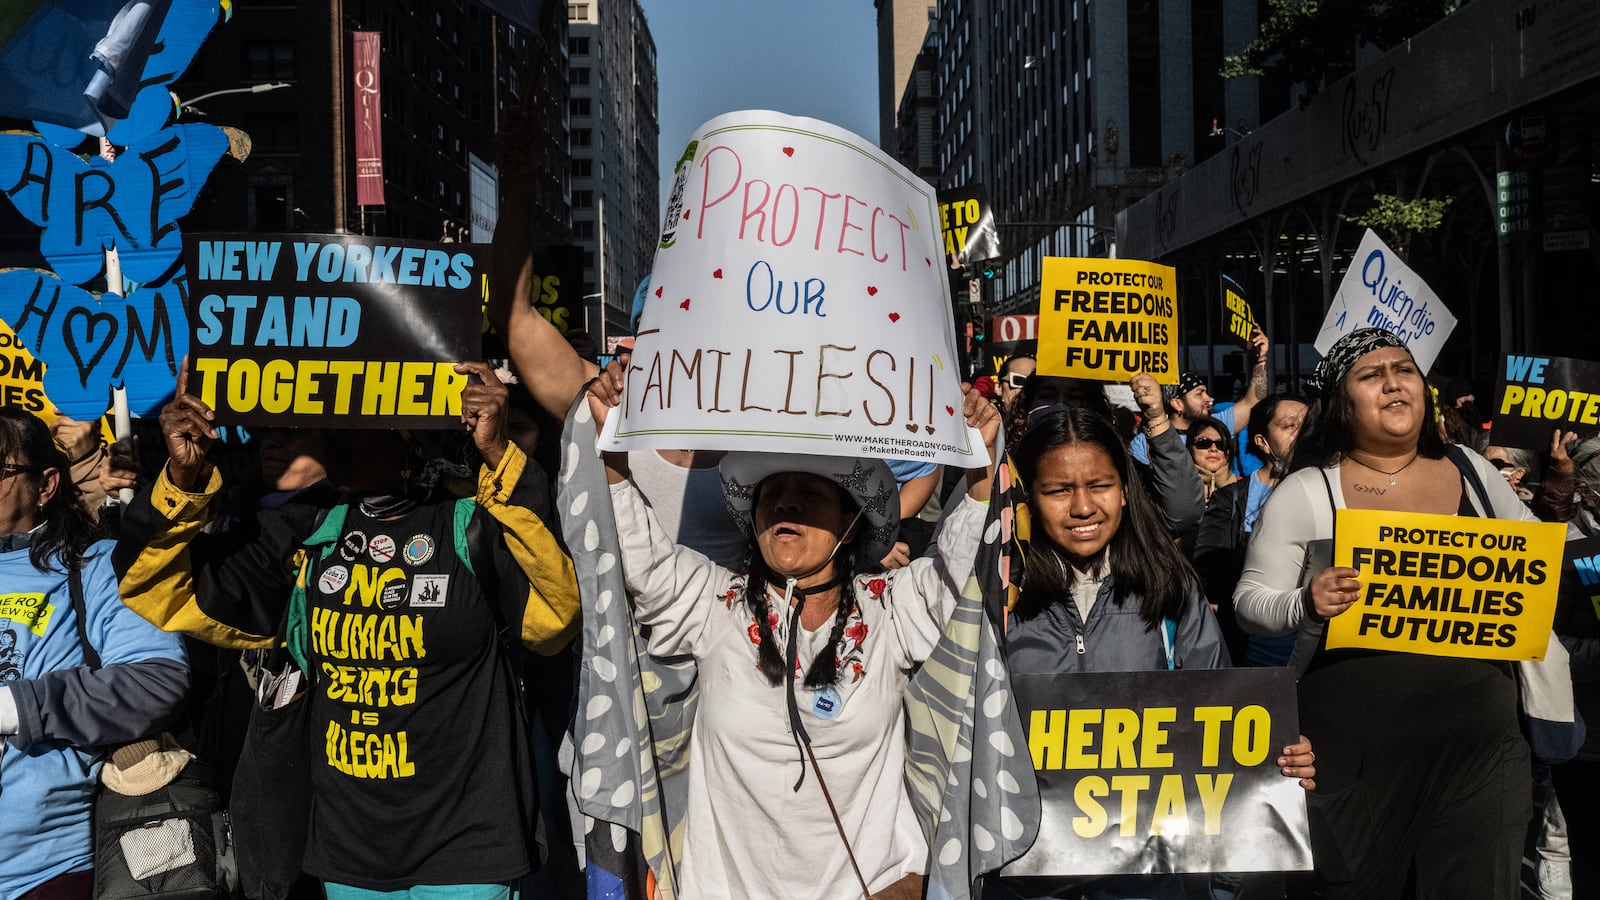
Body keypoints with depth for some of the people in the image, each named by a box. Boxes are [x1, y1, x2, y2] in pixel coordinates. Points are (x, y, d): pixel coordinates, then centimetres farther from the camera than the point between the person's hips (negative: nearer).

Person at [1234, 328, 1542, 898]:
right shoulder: (1305, 492, -4)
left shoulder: (1474, 472, 7)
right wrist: (1307, 605, -23)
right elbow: (1250, 601, -3)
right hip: (1355, 741, -3)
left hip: (1481, 736, 3)